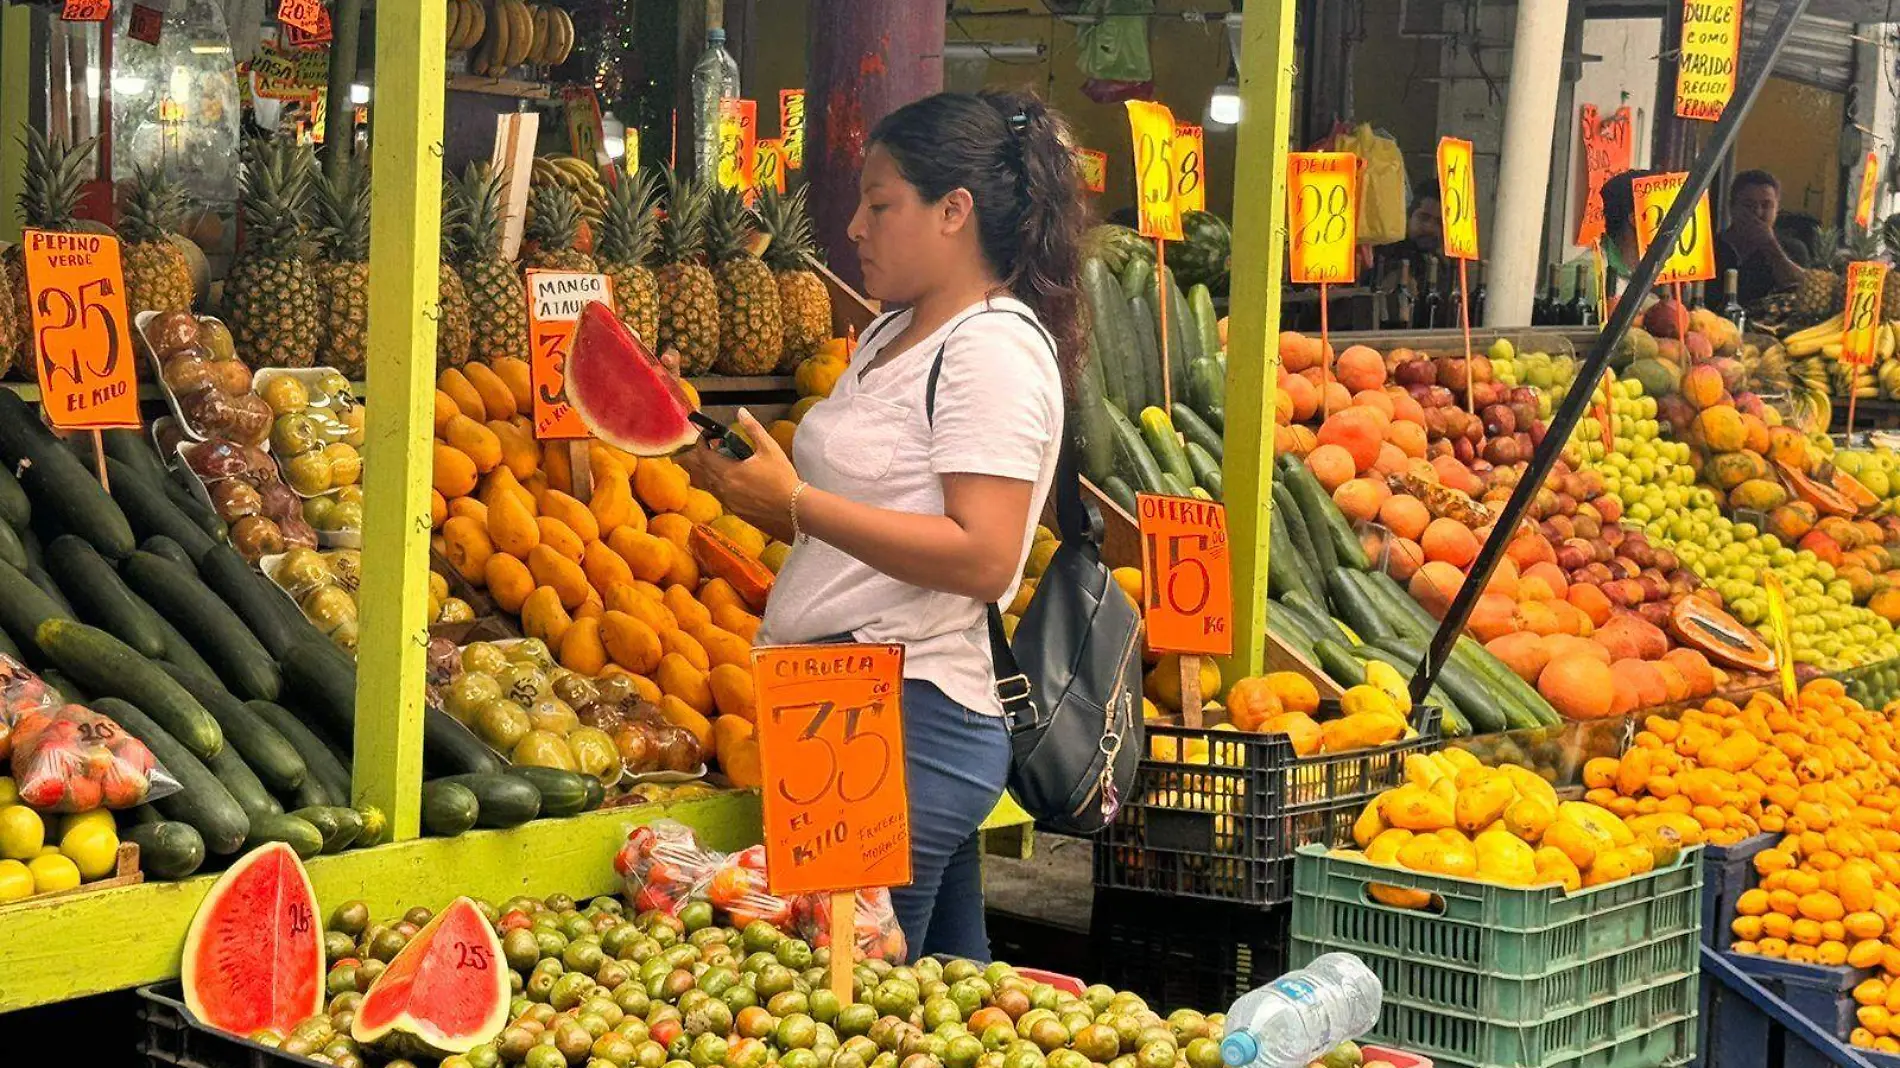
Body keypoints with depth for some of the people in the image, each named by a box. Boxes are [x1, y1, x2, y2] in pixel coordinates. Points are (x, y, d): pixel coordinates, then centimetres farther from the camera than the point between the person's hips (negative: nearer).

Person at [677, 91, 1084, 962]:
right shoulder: (891, 336, 19)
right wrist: (739, 482, 6)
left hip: (910, 718, -10)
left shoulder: (996, 345, -11)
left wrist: (795, 502, -19)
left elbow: (982, 559, -21)